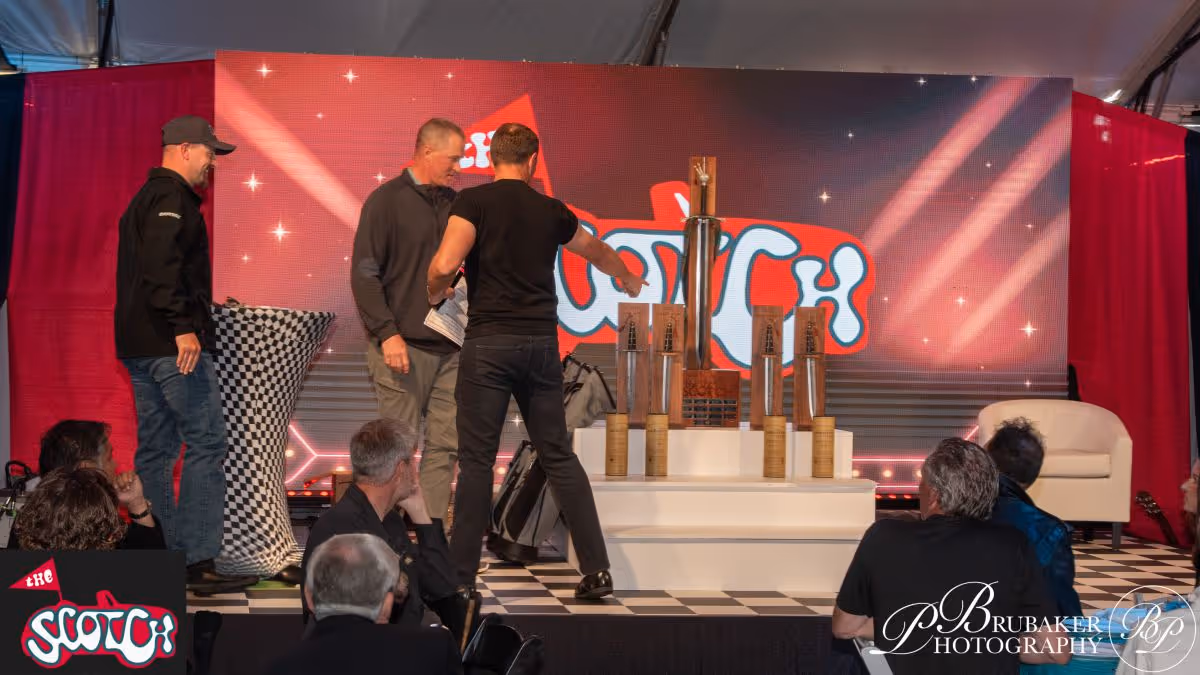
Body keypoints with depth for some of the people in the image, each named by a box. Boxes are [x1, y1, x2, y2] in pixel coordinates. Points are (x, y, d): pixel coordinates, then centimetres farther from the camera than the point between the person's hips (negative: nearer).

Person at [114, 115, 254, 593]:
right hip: (172, 343, -11)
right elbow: (163, 265, -23)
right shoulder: (173, 199, -10)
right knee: (205, 444, -9)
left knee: (155, 449, 11)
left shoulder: (144, 198, 22)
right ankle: (200, 562, -12)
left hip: (138, 342, 11)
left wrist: (203, 305, 27)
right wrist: (183, 326, -27)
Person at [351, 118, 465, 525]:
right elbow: (364, 273, -7)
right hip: (403, 346, -6)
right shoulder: (387, 200, -3)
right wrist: (387, 332, -14)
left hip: (450, 345, 6)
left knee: (445, 444, 5)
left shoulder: (453, 203, 14)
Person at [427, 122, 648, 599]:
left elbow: (444, 266, -16)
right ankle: (596, 569, 10)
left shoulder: (474, 201, -2)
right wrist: (628, 279, 52)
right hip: (542, 344, 4)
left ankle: (461, 578, 2)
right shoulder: (550, 211, 12)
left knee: (477, 460, 0)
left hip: (489, 343, -4)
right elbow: (597, 251, 32)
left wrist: (435, 294, 8)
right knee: (558, 456, 11)